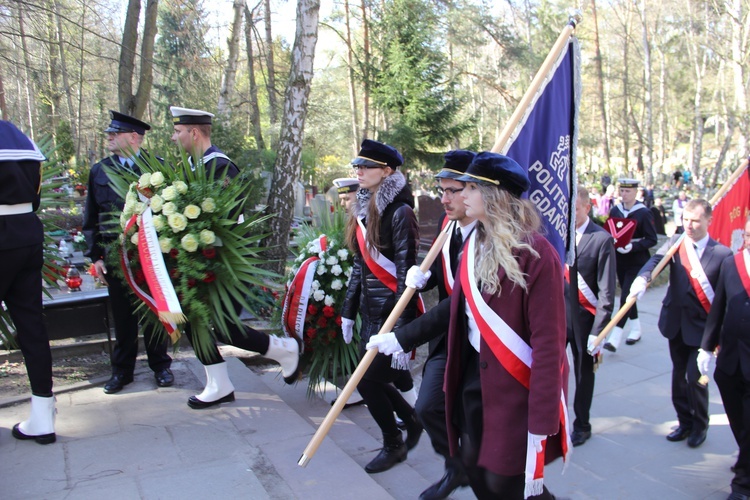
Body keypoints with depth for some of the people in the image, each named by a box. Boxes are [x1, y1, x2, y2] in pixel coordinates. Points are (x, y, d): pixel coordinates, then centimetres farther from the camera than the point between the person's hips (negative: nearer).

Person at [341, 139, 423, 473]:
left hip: (392, 311, -8)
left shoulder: (398, 211, -15)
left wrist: (402, 331, -20)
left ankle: (393, 445, 23)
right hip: (370, 310, 8)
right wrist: (348, 311, 14)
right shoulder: (363, 209, 9)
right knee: (374, 378, 13)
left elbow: (406, 272, -18)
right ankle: (411, 420, 39)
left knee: (368, 381, -2)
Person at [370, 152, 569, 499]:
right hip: (474, 373, 7)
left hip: (518, 382, -7)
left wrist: (541, 422, -21)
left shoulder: (535, 252, -19)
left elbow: (547, 340, -20)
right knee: (474, 466, 16)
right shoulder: (474, 244, 4)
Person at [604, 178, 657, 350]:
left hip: (637, 262, -5)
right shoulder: (614, 210, 4)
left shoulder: (644, 213, -9)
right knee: (628, 296, 15)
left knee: (626, 296, -11)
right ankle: (636, 329, 32)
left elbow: (652, 239, -9)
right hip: (620, 261, 5)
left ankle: (615, 337, -11)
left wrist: (632, 246, -23)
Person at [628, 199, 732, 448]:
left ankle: (700, 425, 22)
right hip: (676, 322, 4)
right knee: (679, 374, 15)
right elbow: (656, 259, -21)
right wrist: (642, 278, -42)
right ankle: (685, 422, 33)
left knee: (695, 376, -3)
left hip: (703, 325, -4)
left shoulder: (722, 253, -8)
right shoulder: (674, 243, -1)